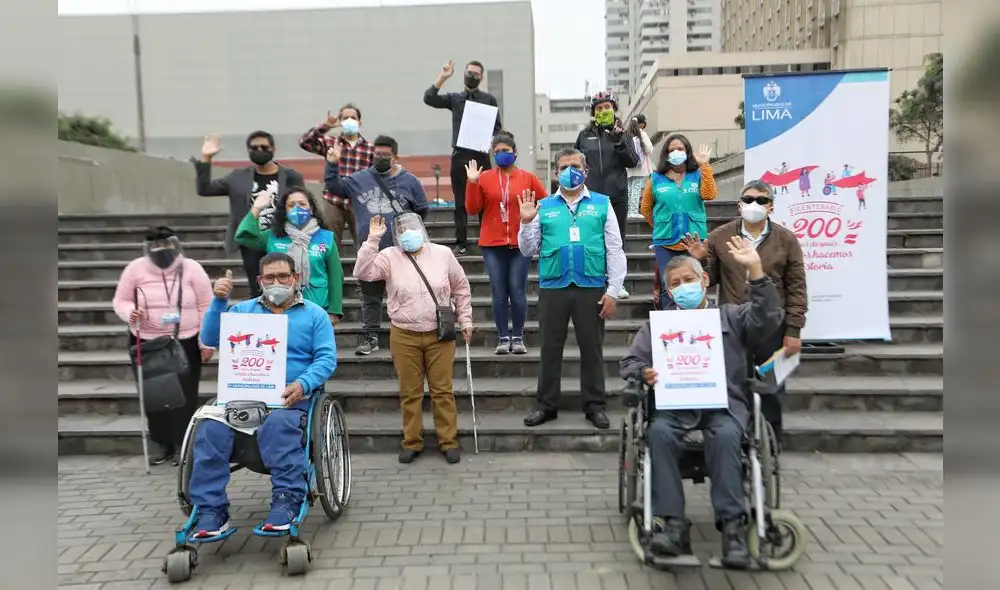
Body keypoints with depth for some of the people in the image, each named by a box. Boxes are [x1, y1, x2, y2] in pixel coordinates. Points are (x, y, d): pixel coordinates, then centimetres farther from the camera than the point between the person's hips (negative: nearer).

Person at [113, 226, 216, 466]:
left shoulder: (192, 269, -6)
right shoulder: (136, 268, -2)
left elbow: (206, 307, -3)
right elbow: (120, 300, 5)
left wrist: (207, 342, -6)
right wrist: (130, 313, -19)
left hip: (185, 343, -2)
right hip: (147, 343, 2)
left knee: (184, 395, -2)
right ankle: (165, 445, 21)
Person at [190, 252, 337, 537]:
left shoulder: (314, 314, 11)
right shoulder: (244, 310, 19)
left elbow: (327, 358, 1)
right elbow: (210, 339, 9)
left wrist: (303, 385, -18)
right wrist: (219, 301, -5)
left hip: (291, 396, -3)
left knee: (277, 425, -38)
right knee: (212, 428, -27)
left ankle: (287, 497, -29)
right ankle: (211, 509, -20)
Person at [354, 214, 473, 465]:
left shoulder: (443, 254, 2)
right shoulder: (389, 257, 0)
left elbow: (461, 289, 11)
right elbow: (363, 273, -15)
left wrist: (465, 319, 9)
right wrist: (372, 240, -18)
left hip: (440, 335, 0)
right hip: (404, 336, 0)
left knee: (443, 390, 6)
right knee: (409, 392, 9)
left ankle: (448, 441, 18)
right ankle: (412, 442, 23)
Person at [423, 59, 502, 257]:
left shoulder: (489, 99, 10)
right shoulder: (454, 98, 11)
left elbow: (496, 128, 7)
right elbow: (429, 99, -2)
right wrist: (442, 78, -7)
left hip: (481, 154, -1)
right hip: (460, 154, 1)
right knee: (461, 202, 3)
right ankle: (461, 243, 8)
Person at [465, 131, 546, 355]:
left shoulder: (528, 178, 4)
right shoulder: (484, 177, 5)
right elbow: (472, 209, 0)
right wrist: (472, 183, -8)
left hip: (520, 244, -1)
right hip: (493, 244, 1)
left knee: (518, 291, 0)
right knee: (499, 293, 3)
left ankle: (518, 337, 10)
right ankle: (503, 338, 11)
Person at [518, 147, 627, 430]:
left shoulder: (602, 204, 4)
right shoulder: (543, 207, 7)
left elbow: (615, 251, 2)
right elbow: (528, 251, 8)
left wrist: (613, 290, -4)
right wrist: (526, 222, -6)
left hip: (591, 288, -1)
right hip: (552, 288, 1)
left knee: (592, 349, 8)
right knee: (550, 348, 9)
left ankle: (595, 406, 20)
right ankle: (546, 405, 21)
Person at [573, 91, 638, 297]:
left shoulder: (622, 134, 7)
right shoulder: (585, 135, 8)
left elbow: (633, 162, -3)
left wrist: (619, 141, -14)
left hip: (617, 195, 0)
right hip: (590, 195, 0)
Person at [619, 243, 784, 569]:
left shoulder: (731, 316, 18)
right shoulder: (657, 324, 22)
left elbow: (768, 320, -1)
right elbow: (629, 362, 14)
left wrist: (755, 270, -10)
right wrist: (644, 373, -11)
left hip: (724, 402, -1)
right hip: (674, 403, 1)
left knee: (725, 435, -34)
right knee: (660, 431, -32)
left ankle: (733, 525, -27)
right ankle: (673, 523, -29)